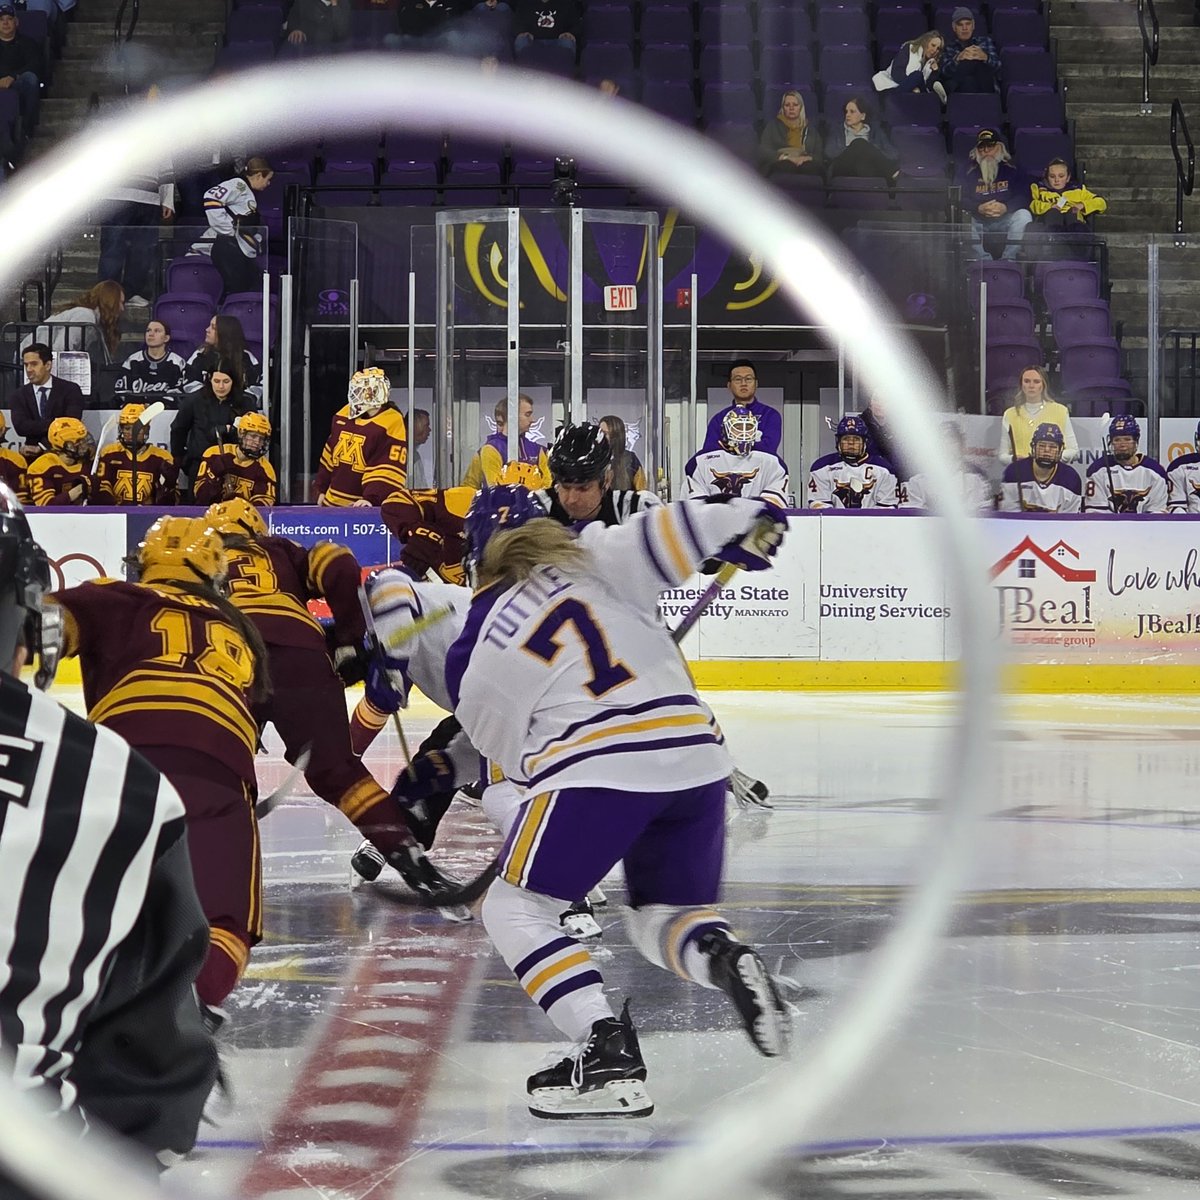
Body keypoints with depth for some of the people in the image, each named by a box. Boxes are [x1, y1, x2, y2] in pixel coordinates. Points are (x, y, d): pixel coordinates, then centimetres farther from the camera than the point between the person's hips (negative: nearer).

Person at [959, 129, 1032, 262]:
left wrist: (1006, 207, -22)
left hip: (1005, 220, 0)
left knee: (1024, 215, -29)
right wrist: (979, 208, -22)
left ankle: (1008, 259, -25)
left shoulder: (1010, 169, 7)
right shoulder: (969, 171, 7)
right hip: (977, 220, 0)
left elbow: (1023, 195, -2)